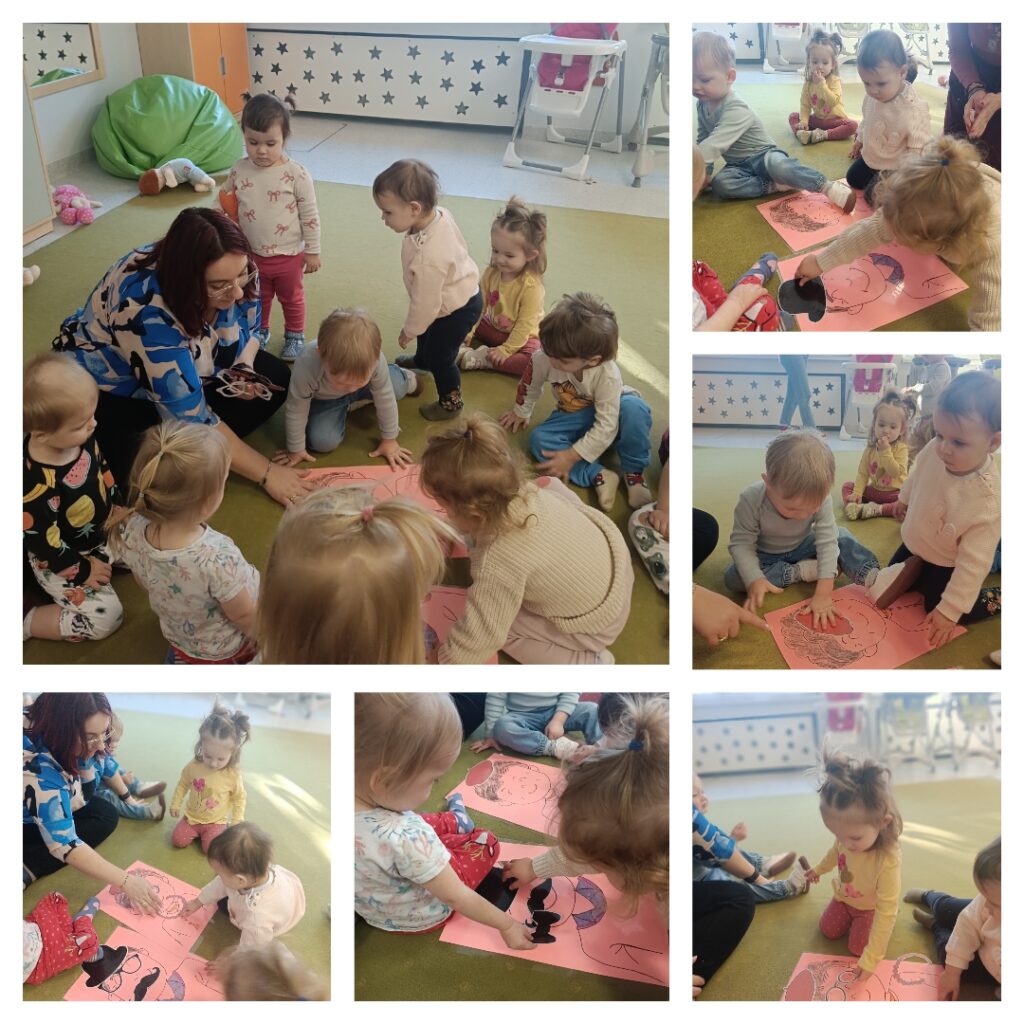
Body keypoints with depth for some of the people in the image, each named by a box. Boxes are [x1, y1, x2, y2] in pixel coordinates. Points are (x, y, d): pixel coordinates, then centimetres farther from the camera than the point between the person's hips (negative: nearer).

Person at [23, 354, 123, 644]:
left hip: (100, 533, 8)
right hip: (60, 558, -8)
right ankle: (23, 623, 0)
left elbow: (103, 471, 7)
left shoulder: (82, 437, -16)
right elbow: (42, 542, -26)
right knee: (104, 618, -14)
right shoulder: (35, 481, -37)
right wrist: (82, 570, -17)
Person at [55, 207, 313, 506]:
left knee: (274, 380, -10)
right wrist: (266, 473, -30)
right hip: (109, 383, -7)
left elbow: (242, 333, 1)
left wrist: (243, 371, -22)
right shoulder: (147, 310, -40)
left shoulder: (234, 273, -22)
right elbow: (192, 419, -36)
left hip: (189, 366, 7)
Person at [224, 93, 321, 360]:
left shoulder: (297, 175, -20)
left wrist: (312, 251, -9)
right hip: (251, 253, 3)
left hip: (288, 255, -3)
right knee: (257, 299, 24)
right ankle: (259, 331, 48)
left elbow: (309, 216, -12)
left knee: (291, 298, 20)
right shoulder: (238, 171, -9)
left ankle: (295, 336, 41)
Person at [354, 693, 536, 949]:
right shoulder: (407, 840, -43)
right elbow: (455, 898, -28)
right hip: (420, 919, -5)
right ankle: (458, 821, 37)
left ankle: (456, 821, 45)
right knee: (485, 841, 11)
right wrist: (507, 925, -15)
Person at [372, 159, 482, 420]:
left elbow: (425, 303, -29)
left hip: (457, 309, -9)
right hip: (464, 289, 9)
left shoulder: (428, 258, -44)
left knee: (440, 357, 11)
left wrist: (409, 331, -10)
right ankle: (421, 360, 64)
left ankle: (450, 402, 35)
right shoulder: (439, 213, -20)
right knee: (427, 333, 34)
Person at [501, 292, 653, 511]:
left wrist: (572, 456, -32)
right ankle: (597, 476, -30)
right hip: (574, 418, 4)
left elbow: (606, 427, -31)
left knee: (634, 408, -39)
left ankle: (633, 472, -19)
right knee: (538, 439, -25)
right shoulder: (543, 358, -27)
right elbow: (529, 385, -3)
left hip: (609, 416, -4)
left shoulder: (608, 376, -35)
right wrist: (521, 412, 16)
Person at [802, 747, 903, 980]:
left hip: (870, 907, -5)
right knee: (827, 931, 14)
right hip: (844, 897, 5)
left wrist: (871, 960, -38)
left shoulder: (887, 860, -46)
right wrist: (819, 869, 21)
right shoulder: (849, 834, -29)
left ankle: (860, 920, 21)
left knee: (858, 948, -2)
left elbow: (886, 912, -40)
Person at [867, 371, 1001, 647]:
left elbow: (973, 562, -35)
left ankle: (999, 598, 23)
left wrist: (950, 611, -31)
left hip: (946, 565, -6)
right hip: (914, 545, 6)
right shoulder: (934, 451, -26)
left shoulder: (988, 499, -42)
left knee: (939, 616, 8)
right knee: (883, 591, 19)